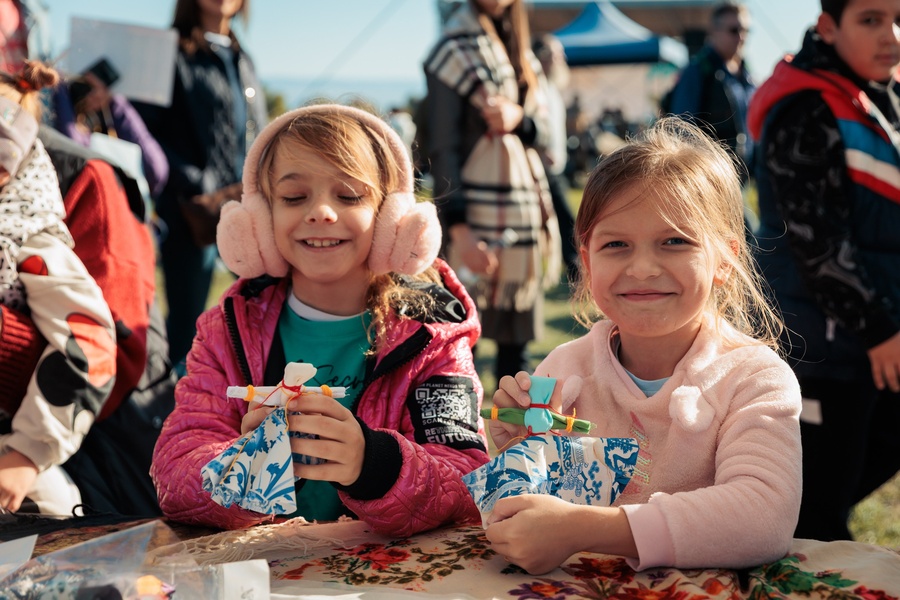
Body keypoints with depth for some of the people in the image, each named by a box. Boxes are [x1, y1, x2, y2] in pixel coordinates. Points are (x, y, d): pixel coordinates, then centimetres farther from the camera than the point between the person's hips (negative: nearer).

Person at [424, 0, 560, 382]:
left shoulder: (521, 50, 15)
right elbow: (442, 149, -10)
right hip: (478, 220, -6)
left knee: (517, 337, 12)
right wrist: (459, 231, -18)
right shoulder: (453, 51, -5)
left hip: (527, 211, 7)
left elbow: (542, 129, 12)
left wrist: (518, 117, -12)